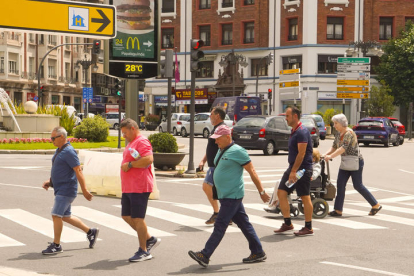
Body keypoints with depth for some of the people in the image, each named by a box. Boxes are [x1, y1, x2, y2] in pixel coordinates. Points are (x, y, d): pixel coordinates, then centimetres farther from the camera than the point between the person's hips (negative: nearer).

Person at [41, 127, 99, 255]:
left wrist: (85, 191, -22)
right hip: (60, 189, 10)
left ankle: (56, 245, -1)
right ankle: (90, 232, 27)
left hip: (66, 190, -10)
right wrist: (50, 181, 13)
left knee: (56, 215, -10)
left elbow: (78, 171, -20)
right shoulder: (59, 150, 13)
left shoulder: (69, 152, -17)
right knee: (65, 216, 16)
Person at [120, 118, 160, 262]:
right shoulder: (131, 143, 21)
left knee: (137, 218, -6)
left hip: (139, 188, -11)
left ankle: (143, 251, 3)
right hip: (128, 188, 11)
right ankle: (150, 240, 23)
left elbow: (148, 159, -27)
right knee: (127, 216, 12)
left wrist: (129, 165, -20)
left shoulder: (142, 142, -12)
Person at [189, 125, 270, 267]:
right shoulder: (221, 151, 13)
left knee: (220, 225, -8)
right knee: (244, 223, 13)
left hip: (232, 196, -9)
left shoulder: (237, 151, -13)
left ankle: (205, 256, -9)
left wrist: (261, 192, -11)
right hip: (224, 195, 9)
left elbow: (252, 171, -12)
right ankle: (258, 252, 20)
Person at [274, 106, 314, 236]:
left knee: (305, 197, -2)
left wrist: (294, 171, -22)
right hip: (293, 167, 10)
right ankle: (287, 224, 11)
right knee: (281, 192, 6)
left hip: (302, 169, -10)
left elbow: (301, 154, -21)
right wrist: (291, 170, 18)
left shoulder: (302, 132, -16)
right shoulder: (294, 131, 14)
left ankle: (308, 228, 6)